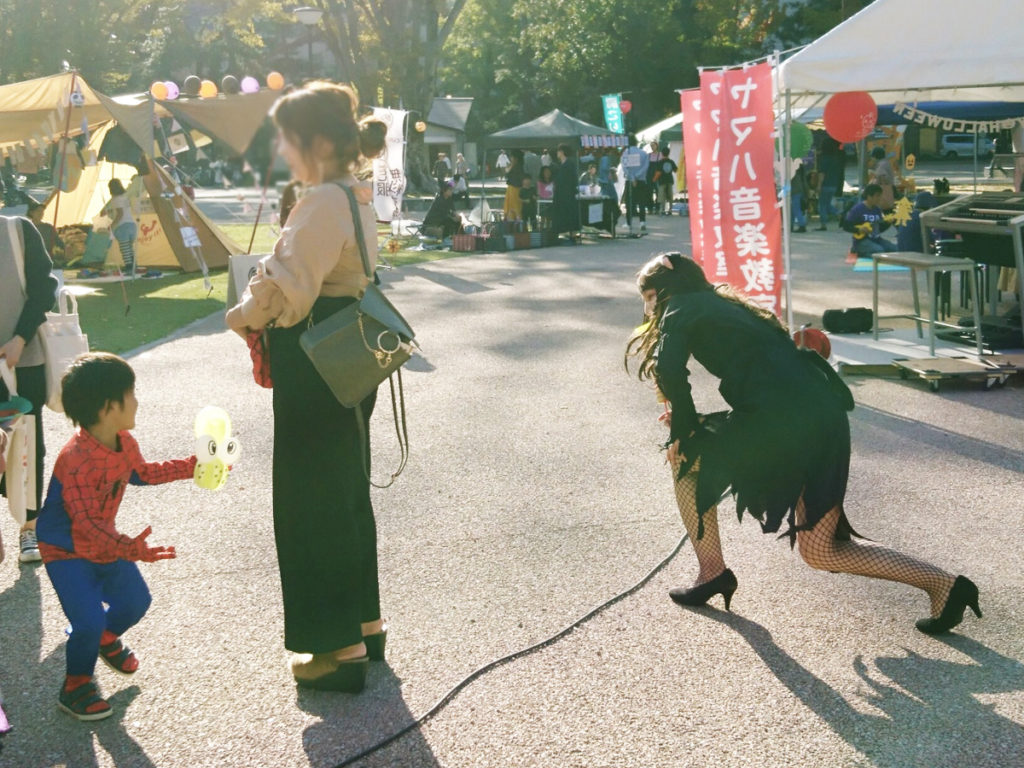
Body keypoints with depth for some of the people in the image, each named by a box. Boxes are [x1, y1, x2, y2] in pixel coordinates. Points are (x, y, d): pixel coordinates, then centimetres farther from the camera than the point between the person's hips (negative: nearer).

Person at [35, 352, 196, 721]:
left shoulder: (124, 442, -6)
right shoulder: (78, 460, -35)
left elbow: (140, 472, 18)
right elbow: (85, 524, -38)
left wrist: (189, 467, 14)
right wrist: (129, 548, -50)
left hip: (104, 542, 8)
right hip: (66, 550, -8)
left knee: (135, 601, 13)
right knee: (88, 620, -16)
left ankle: (106, 639, 46)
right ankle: (76, 687, 10)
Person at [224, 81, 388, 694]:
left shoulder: (323, 202, -20)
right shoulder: (358, 196, 11)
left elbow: (286, 288, -27)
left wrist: (243, 316, -8)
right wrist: (266, 313, 5)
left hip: (315, 368, -10)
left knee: (313, 504, 1)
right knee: (347, 492, 19)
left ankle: (342, 648, 11)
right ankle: (365, 622, 32)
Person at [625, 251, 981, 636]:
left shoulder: (683, 308, 6)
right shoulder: (728, 306, 31)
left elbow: (671, 370, -12)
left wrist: (684, 429, 2)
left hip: (784, 420, -8)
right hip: (826, 417, 9)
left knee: (683, 455, 13)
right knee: (820, 552, 14)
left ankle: (711, 573, 14)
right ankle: (943, 584, 8)